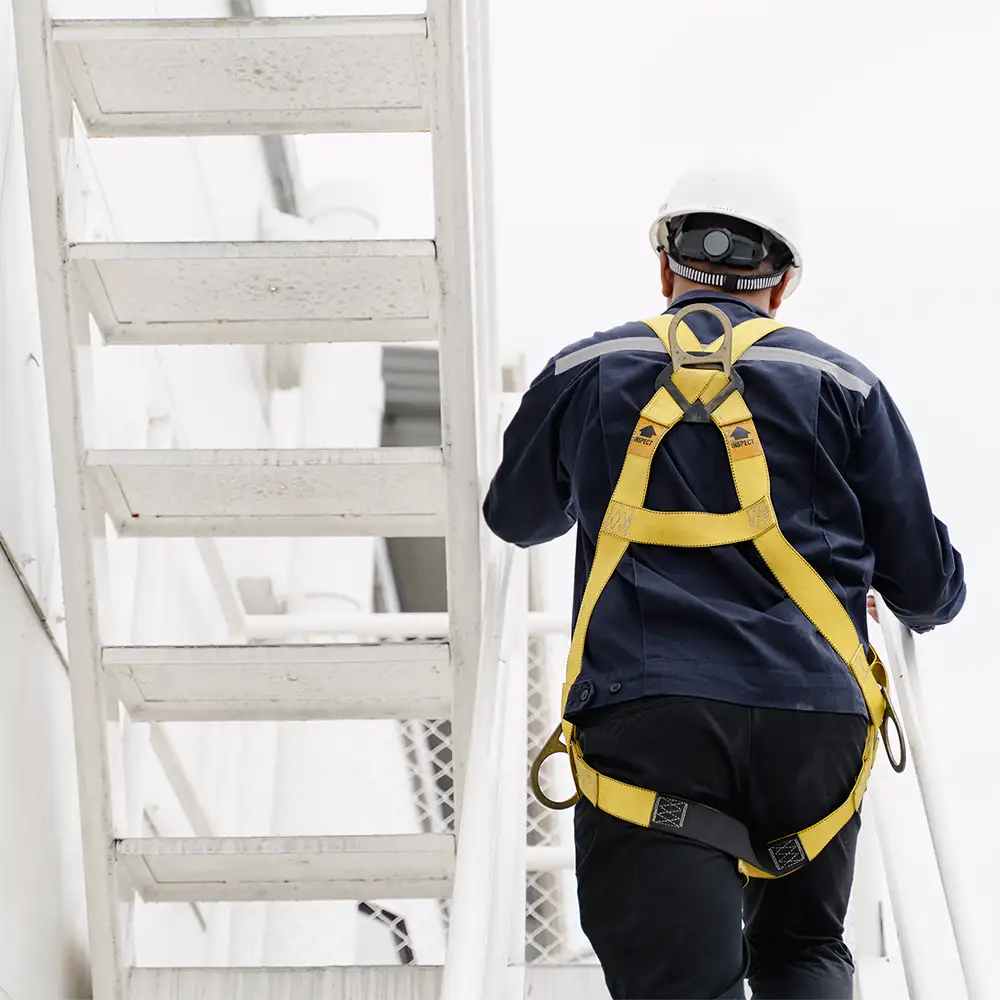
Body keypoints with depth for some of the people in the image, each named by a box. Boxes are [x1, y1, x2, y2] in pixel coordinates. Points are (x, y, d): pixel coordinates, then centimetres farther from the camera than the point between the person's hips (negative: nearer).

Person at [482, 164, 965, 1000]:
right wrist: (933, 604, 39)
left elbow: (517, 517, 33)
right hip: (815, 719, 1)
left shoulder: (586, 372, 14)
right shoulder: (840, 383, 12)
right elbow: (925, 581, 14)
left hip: (646, 720, -1)